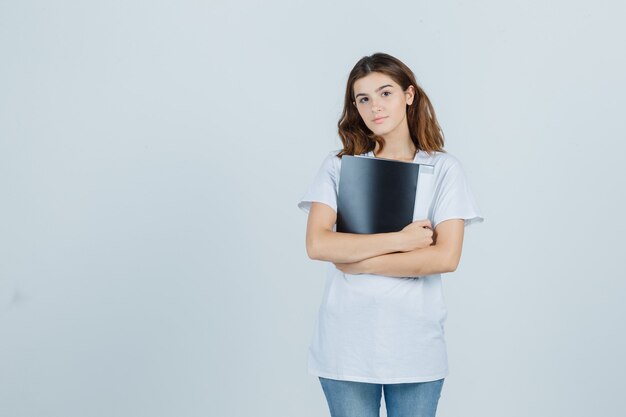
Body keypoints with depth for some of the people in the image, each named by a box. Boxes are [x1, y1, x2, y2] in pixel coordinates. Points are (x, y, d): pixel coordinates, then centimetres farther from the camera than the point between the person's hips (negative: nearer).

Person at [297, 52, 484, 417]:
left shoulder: (444, 169, 1)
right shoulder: (338, 166, 3)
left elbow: (447, 257, -10)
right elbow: (317, 245, -10)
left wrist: (359, 262, -10)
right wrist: (400, 240, -13)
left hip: (416, 345, 0)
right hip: (347, 344, 0)